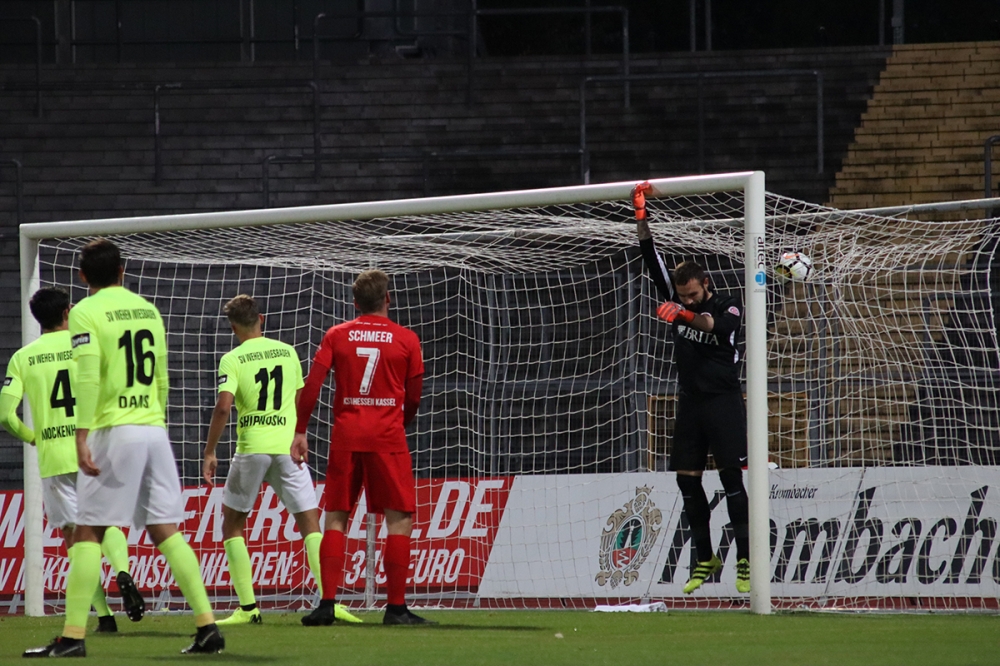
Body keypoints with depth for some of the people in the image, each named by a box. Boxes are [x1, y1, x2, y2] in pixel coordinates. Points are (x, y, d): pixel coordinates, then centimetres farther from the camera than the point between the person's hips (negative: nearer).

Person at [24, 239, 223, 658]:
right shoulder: (147, 309, 14)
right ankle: (207, 627, 1)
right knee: (165, 530, 7)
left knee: (88, 533, -2)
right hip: (154, 429, 6)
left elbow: (88, 377, -15)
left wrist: (82, 436, -17)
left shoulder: (86, 312, -5)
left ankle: (73, 636, -6)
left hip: (114, 433, -6)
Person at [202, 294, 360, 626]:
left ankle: (248, 607, 6)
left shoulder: (233, 360, -3)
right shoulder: (287, 352, 9)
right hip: (288, 446, 2)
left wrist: (209, 452, -7)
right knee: (310, 522, 3)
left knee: (232, 523, 13)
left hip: (251, 449, -2)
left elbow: (223, 406, -15)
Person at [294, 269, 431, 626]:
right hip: (387, 437, -2)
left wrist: (300, 432, 3)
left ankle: (326, 604, 1)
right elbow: (413, 398, 6)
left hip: (345, 436, 2)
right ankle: (396, 607, -2)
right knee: (400, 519, 2)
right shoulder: (406, 339, 2)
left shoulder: (337, 335, 6)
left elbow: (311, 386, -2)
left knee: (335, 519, 8)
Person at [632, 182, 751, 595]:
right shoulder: (678, 300, 7)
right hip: (690, 402, 6)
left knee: (731, 476, -12)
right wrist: (640, 217, -10)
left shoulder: (728, 307, -7)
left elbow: (717, 324, -31)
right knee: (687, 479, 3)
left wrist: (684, 316, -50)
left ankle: (745, 561, -13)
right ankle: (705, 559, 13)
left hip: (724, 401, -6)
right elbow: (652, 260, 1)